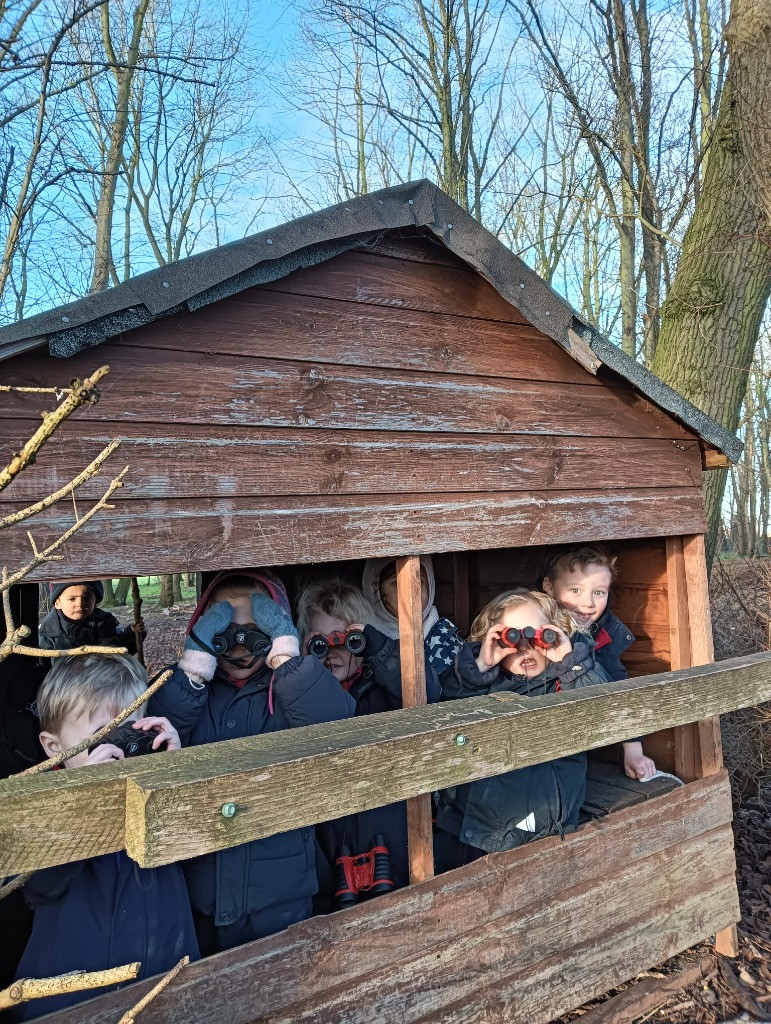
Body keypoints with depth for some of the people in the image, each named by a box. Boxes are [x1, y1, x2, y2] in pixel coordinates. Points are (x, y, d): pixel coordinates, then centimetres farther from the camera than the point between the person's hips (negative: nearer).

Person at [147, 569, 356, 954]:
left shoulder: (293, 691, -7)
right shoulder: (183, 687, -3)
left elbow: (337, 724, -27)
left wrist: (287, 655, -28)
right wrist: (194, 668, -26)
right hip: (197, 896, 2)